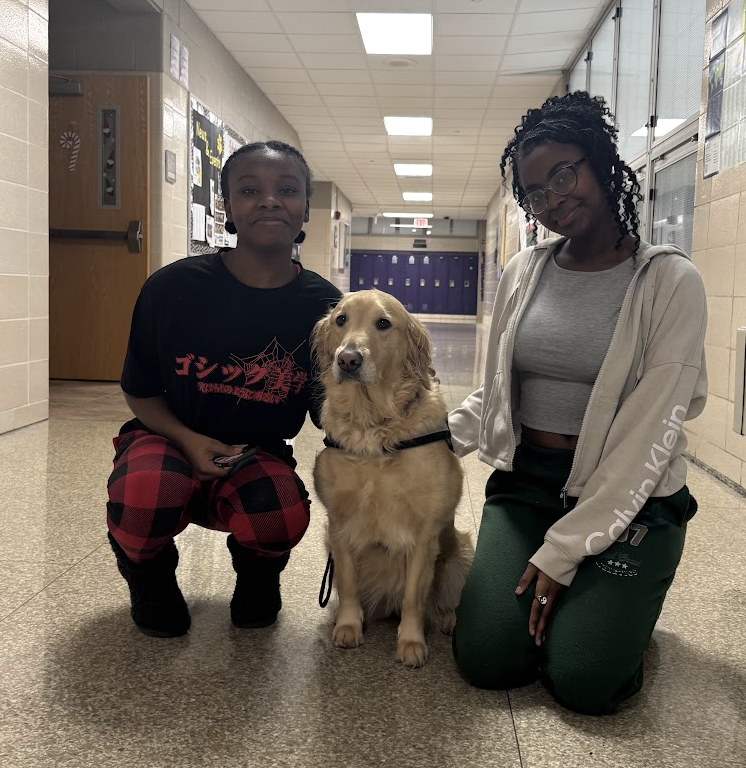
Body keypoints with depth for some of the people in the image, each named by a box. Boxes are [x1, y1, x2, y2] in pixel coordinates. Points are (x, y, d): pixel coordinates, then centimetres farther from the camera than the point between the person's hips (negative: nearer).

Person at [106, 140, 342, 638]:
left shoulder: (323, 305, -9)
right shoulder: (173, 287, -14)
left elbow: (326, 410, 1)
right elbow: (140, 392, -1)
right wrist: (189, 440, -18)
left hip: (258, 456, 1)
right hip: (167, 438, -1)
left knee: (282, 519, -32)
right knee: (144, 498, -36)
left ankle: (256, 569, 11)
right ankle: (151, 576, 6)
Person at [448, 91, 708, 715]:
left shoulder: (669, 282, -10)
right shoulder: (523, 273, 4)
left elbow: (647, 433, -15)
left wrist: (564, 551, -16)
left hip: (630, 496, -3)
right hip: (524, 481, 3)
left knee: (582, 681, -13)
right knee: (486, 659, -10)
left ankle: (622, 603, 19)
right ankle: (528, 586, 21)